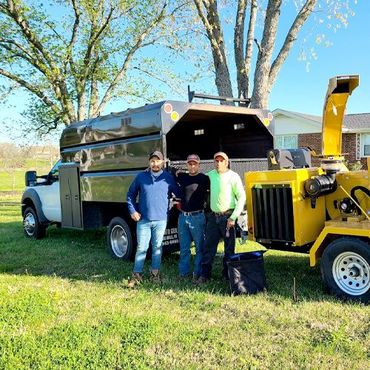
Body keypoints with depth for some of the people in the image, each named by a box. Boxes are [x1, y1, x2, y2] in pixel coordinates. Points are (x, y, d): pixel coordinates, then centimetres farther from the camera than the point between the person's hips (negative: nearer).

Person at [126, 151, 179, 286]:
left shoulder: (169, 178, 1)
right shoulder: (141, 176, 3)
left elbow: (179, 194, 11)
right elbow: (131, 194, 9)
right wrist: (133, 211, 2)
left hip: (161, 219, 0)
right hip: (143, 219, 0)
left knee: (157, 247, 10)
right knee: (141, 248, 3)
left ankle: (155, 273, 23)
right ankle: (137, 274, 12)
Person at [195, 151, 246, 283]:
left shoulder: (233, 176, -7)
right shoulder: (211, 175, 9)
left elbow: (242, 197, -10)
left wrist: (233, 217, -14)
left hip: (227, 217, -5)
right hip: (213, 216, 5)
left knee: (229, 248, 4)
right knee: (208, 247, 5)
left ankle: (227, 275, 16)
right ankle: (204, 275, 12)